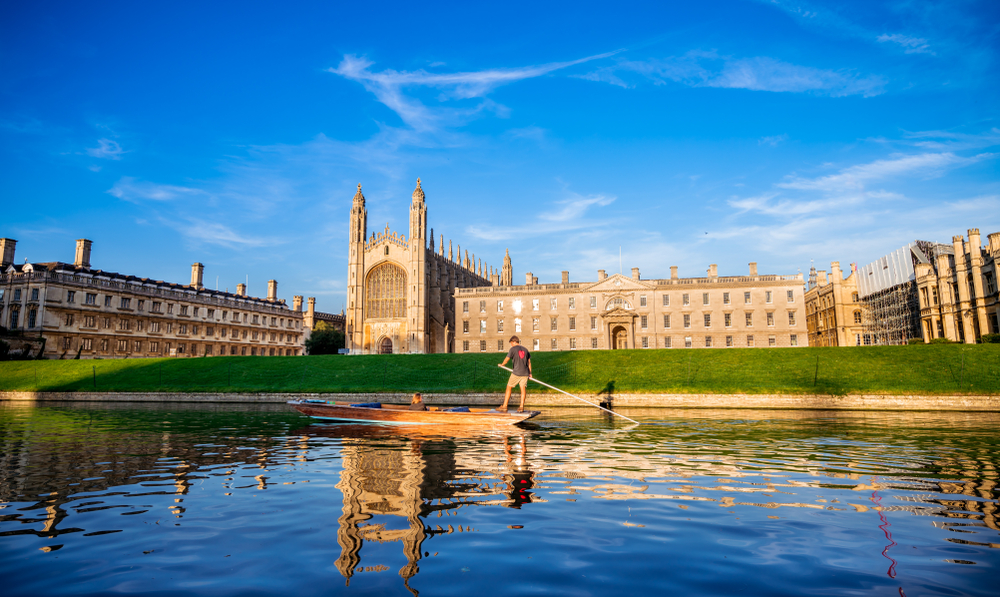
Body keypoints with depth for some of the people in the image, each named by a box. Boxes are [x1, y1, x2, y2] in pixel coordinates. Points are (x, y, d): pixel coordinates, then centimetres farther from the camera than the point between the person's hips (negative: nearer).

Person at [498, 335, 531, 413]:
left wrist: (502, 364, 15)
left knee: (509, 387, 4)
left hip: (516, 372, -5)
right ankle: (521, 407, -1)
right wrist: (530, 373, 20)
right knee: (523, 388, 4)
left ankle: (504, 407, 6)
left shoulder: (513, 349, -3)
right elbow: (529, 361, 16)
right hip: (525, 372, 5)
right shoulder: (525, 349, 13)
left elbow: (507, 359, -5)